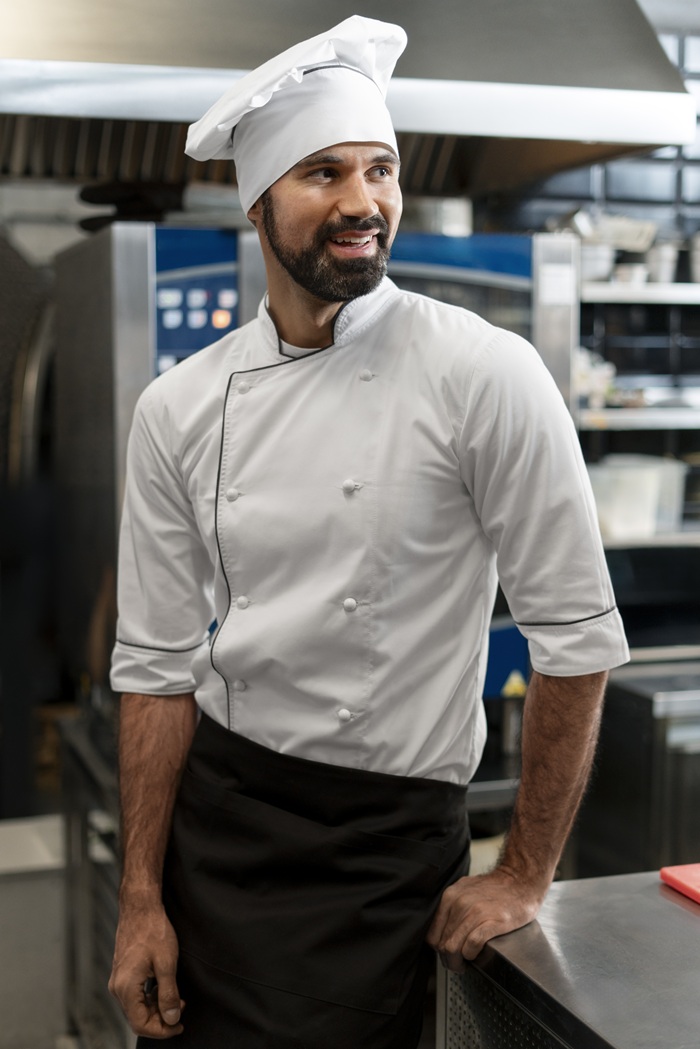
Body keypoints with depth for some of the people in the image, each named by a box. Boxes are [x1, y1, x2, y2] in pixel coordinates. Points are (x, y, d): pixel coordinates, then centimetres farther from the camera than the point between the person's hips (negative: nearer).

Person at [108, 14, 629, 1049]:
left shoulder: (485, 375, -13)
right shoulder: (179, 408, -1)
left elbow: (575, 635, -10)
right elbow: (159, 663, 3)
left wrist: (523, 878, -5)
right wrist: (141, 901, 2)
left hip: (392, 844, -3)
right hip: (212, 817, 4)